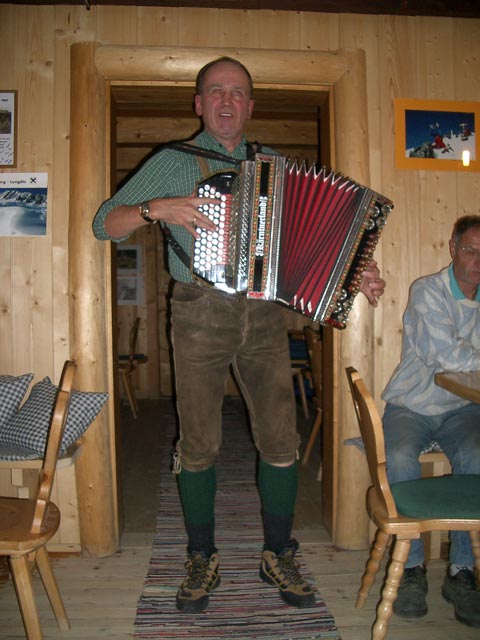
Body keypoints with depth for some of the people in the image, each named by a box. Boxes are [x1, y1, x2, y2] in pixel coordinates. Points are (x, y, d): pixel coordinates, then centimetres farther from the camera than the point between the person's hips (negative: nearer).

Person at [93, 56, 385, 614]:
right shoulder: (173, 162, 6)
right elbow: (105, 224, 2)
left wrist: (357, 271, 3)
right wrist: (157, 208, -16)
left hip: (264, 317, 3)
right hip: (200, 314, -2)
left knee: (280, 440, 3)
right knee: (199, 444, 3)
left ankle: (278, 557, 23)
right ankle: (202, 561, 23)